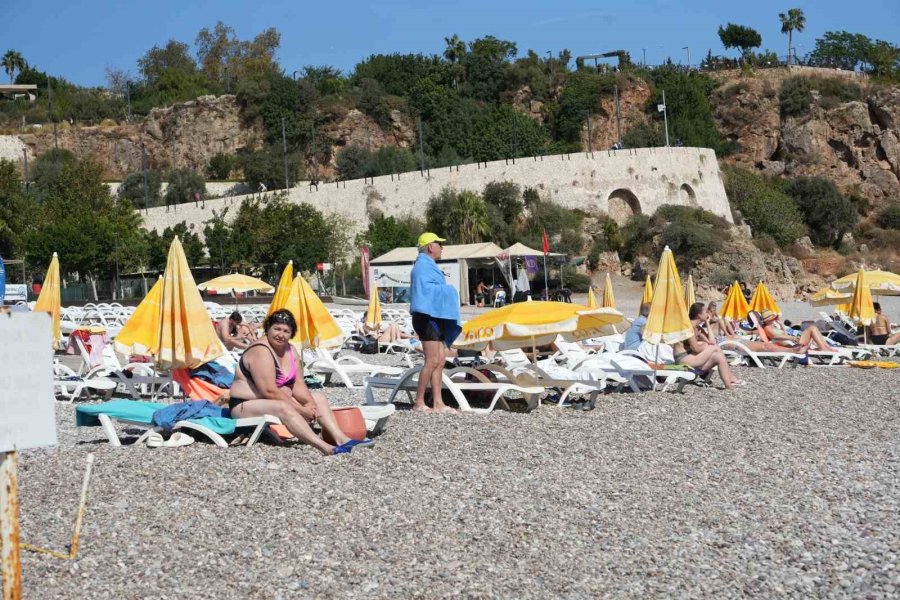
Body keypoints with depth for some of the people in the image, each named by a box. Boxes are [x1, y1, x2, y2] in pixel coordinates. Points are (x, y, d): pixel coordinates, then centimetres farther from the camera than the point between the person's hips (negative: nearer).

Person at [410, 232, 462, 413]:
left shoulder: (428, 266, 21)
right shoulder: (423, 266, -10)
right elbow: (424, 289, -23)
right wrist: (446, 290, -13)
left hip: (436, 318, 11)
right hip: (428, 318, -11)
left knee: (440, 361, 8)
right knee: (432, 361, -12)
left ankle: (438, 403, 8)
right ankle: (419, 403, -8)